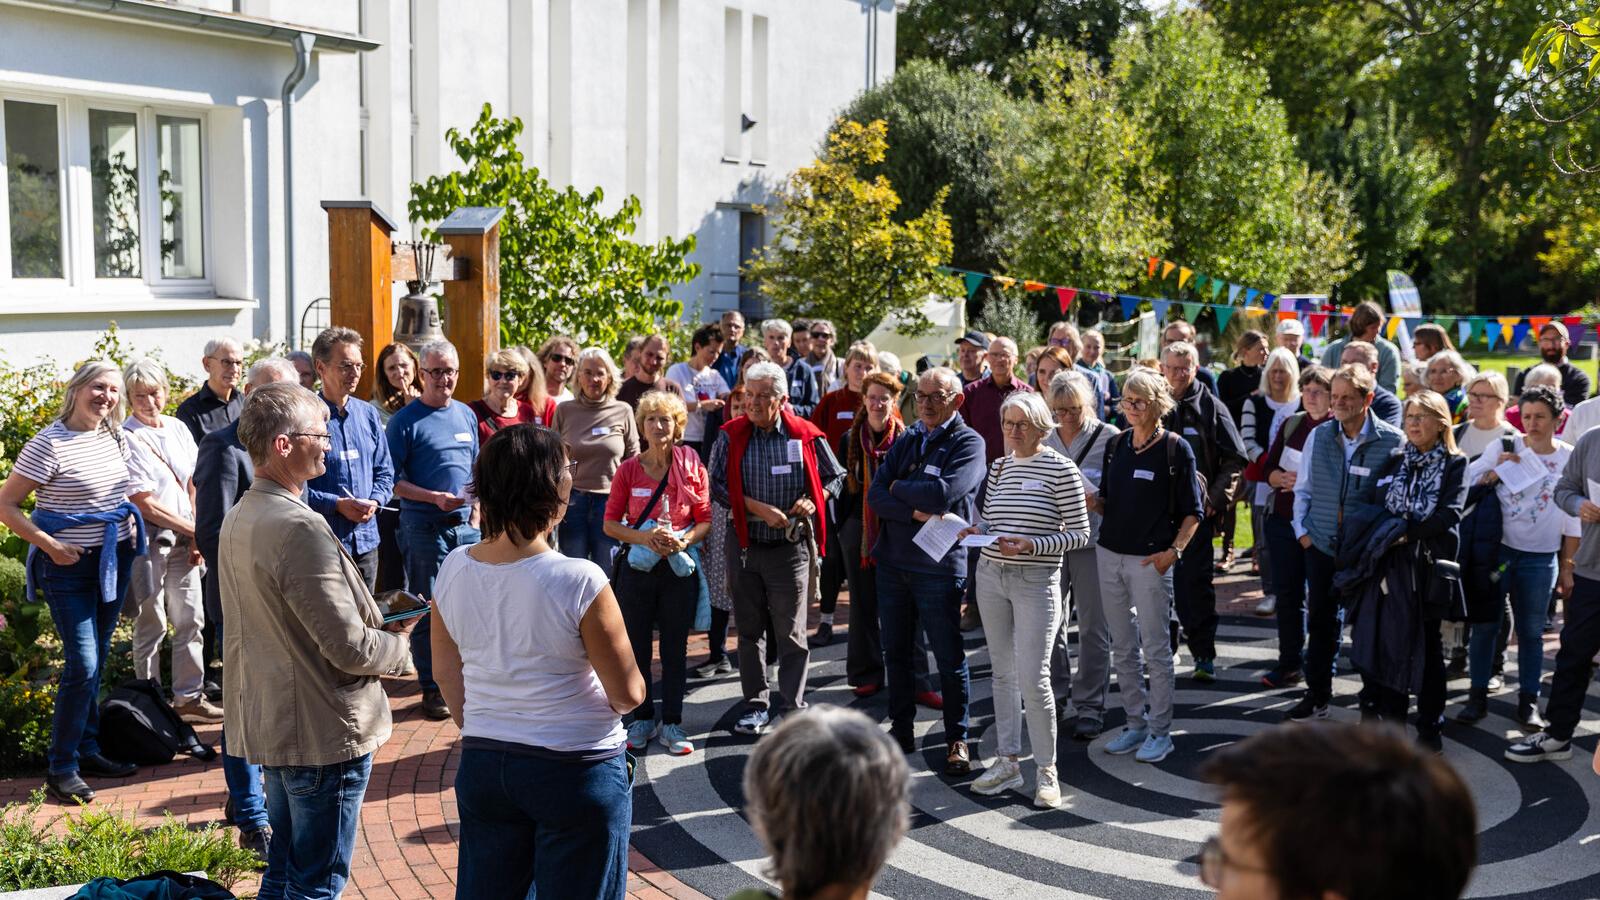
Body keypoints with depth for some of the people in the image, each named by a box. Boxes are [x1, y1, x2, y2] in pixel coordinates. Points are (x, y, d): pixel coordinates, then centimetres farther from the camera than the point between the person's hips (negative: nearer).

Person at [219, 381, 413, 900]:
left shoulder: (238, 519, 7)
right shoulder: (300, 528, -24)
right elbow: (350, 648, -24)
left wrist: (373, 620, 9)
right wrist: (398, 640, -4)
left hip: (269, 722, 9)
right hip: (324, 730, -9)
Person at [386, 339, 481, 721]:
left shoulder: (466, 415, 12)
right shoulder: (406, 420, -6)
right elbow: (393, 480, -8)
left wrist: (475, 510, 7)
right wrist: (434, 498, -19)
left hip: (466, 525, 5)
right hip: (424, 527, -5)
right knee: (428, 610, 0)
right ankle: (432, 688, 9)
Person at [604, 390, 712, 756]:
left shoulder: (692, 468, -2)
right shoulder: (628, 470, -1)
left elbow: (706, 520, 2)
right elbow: (610, 523, 2)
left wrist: (683, 541, -16)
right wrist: (643, 537, -15)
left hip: (679, 566, 0)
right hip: (637, 566, 1)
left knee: (675, 647, 6)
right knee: (637, 645, 7)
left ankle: (672, 723, 17)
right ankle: (643, 719, 22)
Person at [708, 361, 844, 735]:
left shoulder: (806, 436, -2)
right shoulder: (731, 437, -1)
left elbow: (835, 476, 8)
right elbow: (718, 485, -7)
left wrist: (813, 501, -11)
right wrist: (760, 509, -16)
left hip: (791, 547, -2)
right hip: (745, 546, 2)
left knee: (791, 633, 1)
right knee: (749, 630, 10)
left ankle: (790, 707, 10)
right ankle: (756, 705, 22)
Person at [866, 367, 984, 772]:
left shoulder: (968, 443, -6)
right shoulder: (905, 442, 11)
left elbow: (944, 494, -21)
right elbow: (875, 496, 0)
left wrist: (898, 487, -6)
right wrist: (917, 513, -16)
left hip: (939, 566, -6)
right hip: (893, 562, 6)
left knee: (949, 658, 3)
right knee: (895, 653, 13)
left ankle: (957, 739, 16)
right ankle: (900, 730, 26)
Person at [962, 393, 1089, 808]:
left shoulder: (1061, 469, -8)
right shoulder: (998, 465, 10)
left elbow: (1079, 533, -8)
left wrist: (1029, 545, -19)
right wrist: (977, 530, -3)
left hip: (1036, 581, -6)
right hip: (991, 575, 6)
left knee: (1033, 678, -8)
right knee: (1002, 673, 12)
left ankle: (1046, 771, 6)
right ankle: (1006, 762, 22)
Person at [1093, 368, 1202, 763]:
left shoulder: (1175, 449, -5)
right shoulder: (1116, 446, 10)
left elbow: (1193, 511, -4)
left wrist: (1174, 550, -16)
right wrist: (1091, 502, -6)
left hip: (1150, 560, -5)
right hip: (1110, 554, 6)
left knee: (1156, 649, 1)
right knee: (1122, 648, 11)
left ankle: (1160, 731, 11)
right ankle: (1135, 723, 22)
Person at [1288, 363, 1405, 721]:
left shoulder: (1392, 441, -9)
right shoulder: (1319, 436, 3)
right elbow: (1303, 487, 13)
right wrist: (1302, 529, 6)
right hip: (1321, 544, 4)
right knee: (1320, 621, 11)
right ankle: (1316, 695, 23)